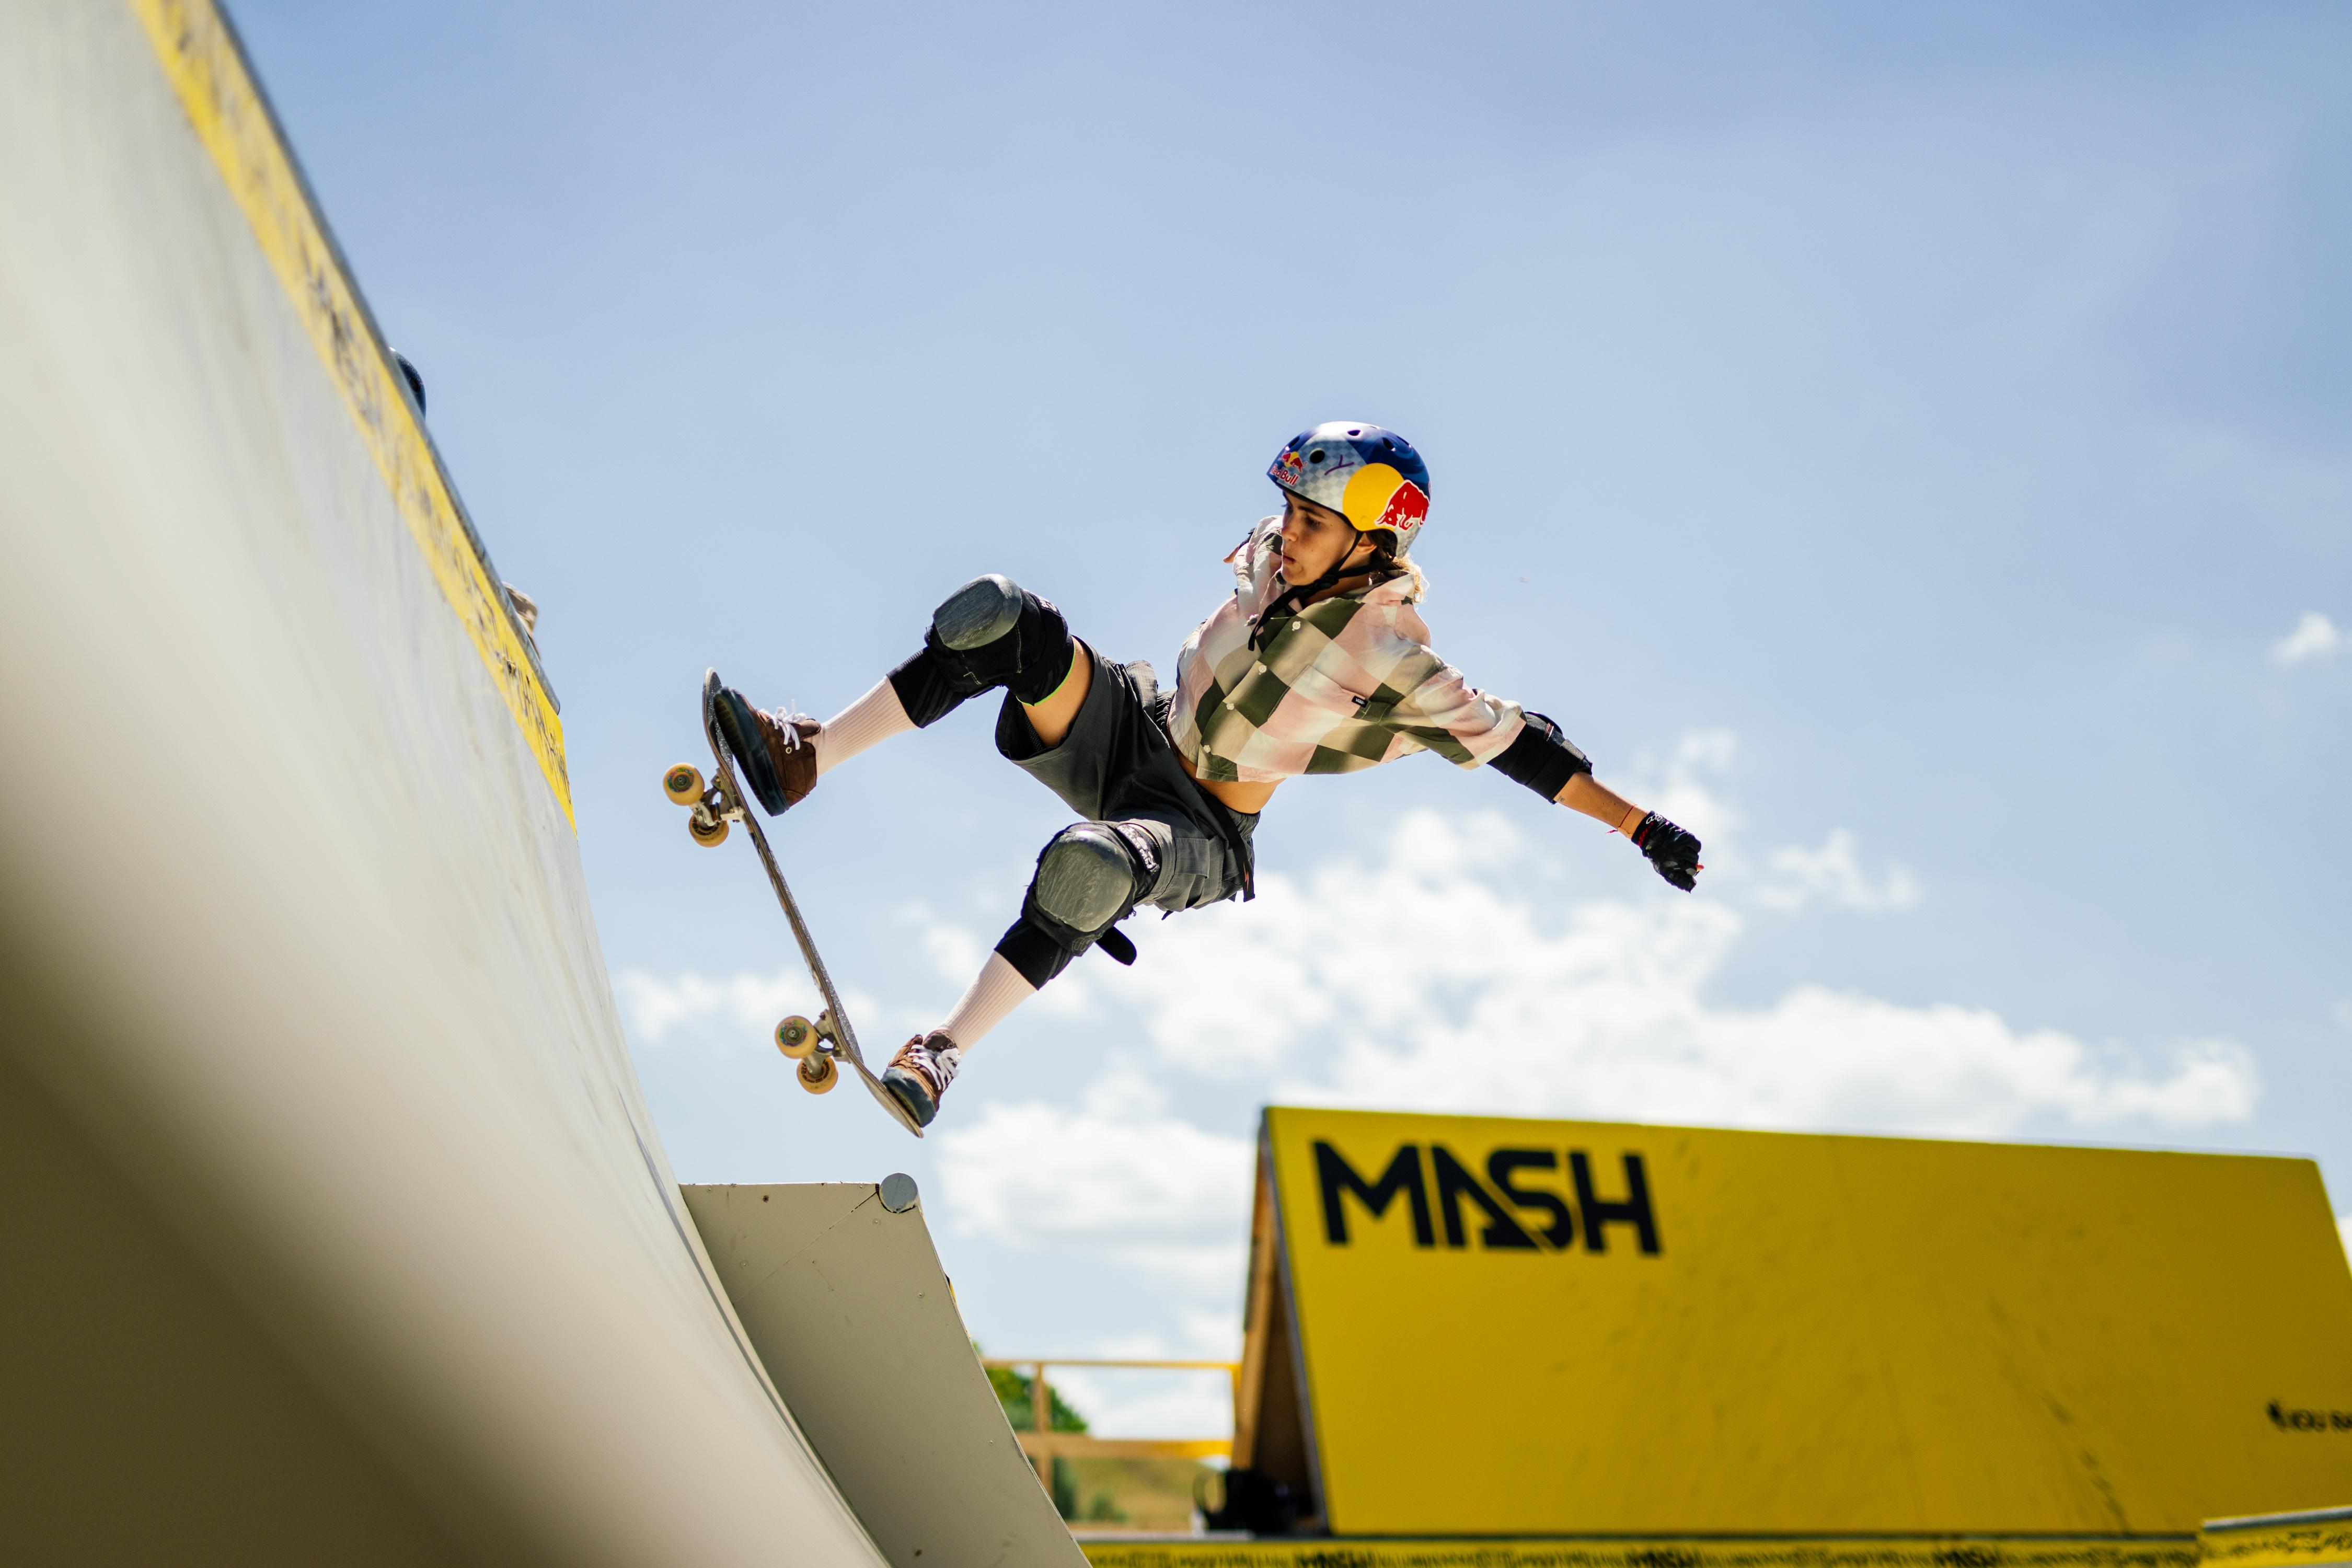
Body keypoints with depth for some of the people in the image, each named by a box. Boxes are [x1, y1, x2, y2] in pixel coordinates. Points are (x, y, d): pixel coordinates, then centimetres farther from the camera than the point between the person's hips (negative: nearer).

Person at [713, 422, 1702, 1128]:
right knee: (1000, 619, -23)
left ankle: (944, 1053, -28)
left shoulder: (1393, 664, -18)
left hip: (1201, 838, -5)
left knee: (1092, 863, -42)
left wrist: (1640, 827, -15)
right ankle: (803, 761, -25)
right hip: (1129, 733, 5)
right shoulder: (1274, 555, -3)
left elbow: (1520, 748, -14)